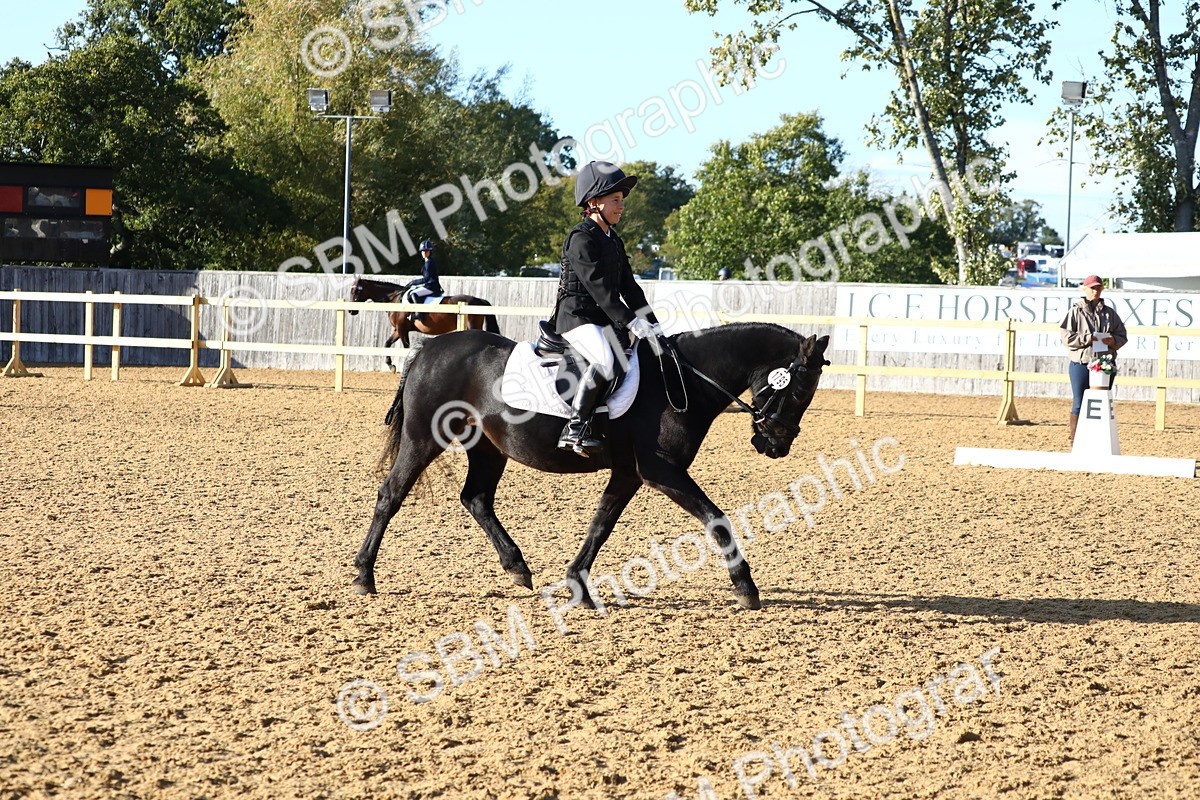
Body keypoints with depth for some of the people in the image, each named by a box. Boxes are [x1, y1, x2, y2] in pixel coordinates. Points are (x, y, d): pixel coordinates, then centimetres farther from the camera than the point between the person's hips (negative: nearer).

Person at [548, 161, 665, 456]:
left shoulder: (614, 242, 18)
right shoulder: (581, 238, -10)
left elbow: (628, 287, 15)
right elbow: (597, 285, -19)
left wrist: (650, 324, 3)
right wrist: (630, 321, -24)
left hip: (605, 321, 10)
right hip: (577, 317, -10)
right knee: (606, 360, -34)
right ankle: (575, 429, -32)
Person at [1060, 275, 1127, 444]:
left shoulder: (1109, 313, 10)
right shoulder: (1076, 311, 0)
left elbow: (1122, 337, 12)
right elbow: (1067, 337, -6)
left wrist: (1112, 340, -10)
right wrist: (1087, 338, -18)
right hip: (1081, 363, -3)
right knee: (1079, 403, -1)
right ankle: (1074, 439, 5)